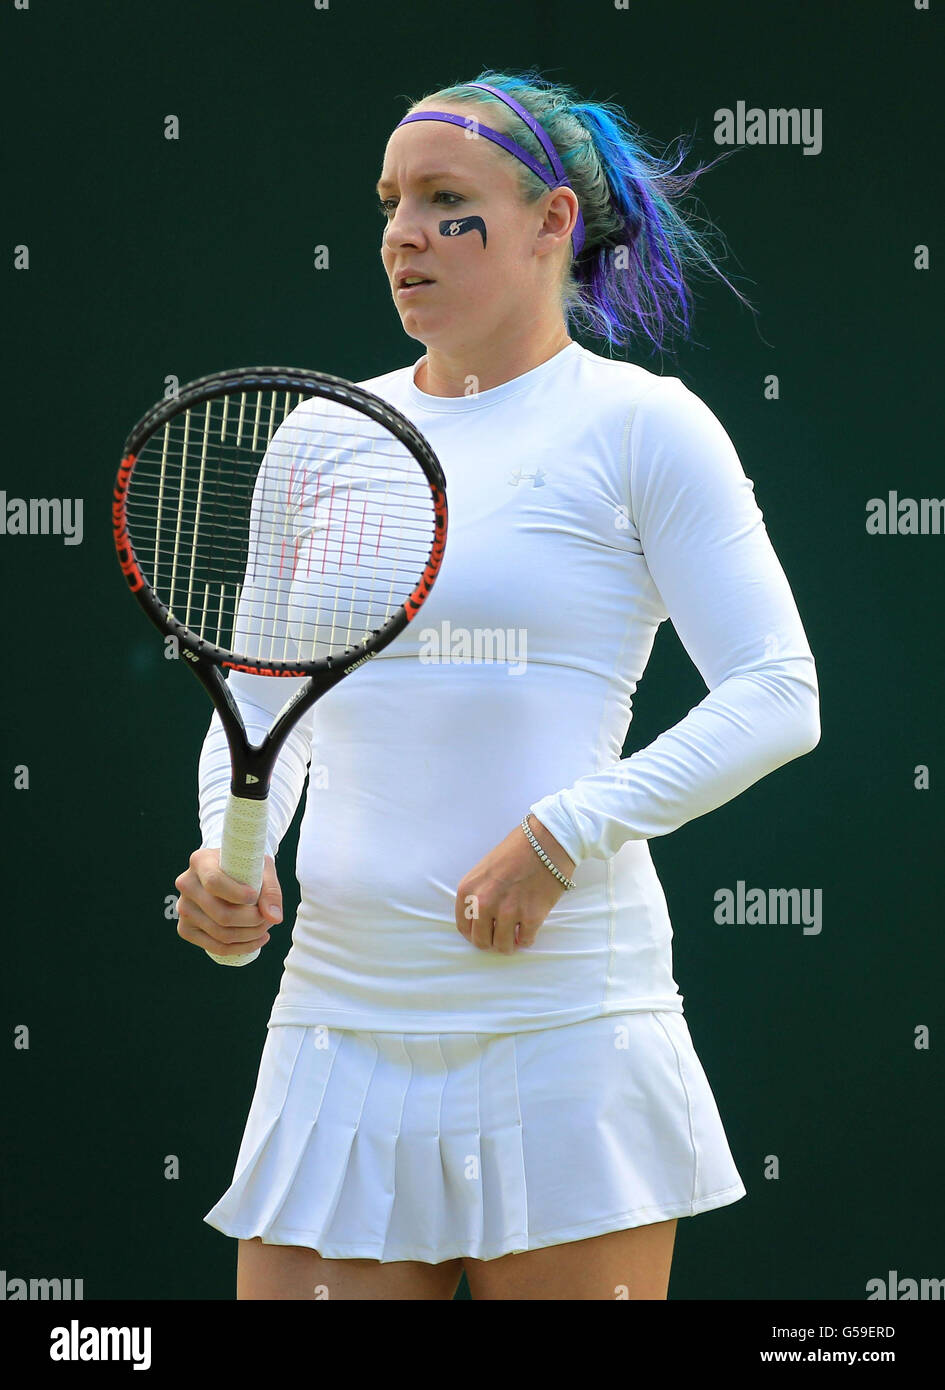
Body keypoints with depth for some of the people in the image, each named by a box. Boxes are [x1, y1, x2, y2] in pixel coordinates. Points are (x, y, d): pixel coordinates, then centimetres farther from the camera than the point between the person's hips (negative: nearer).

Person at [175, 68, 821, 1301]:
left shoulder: (641, 424, -1)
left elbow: (778, 697, -6)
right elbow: (261, 701, 19)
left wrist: (562, 837, -15)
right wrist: (228, 857, 0)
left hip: (560, 1010, -4)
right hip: (339, 1013, 4)